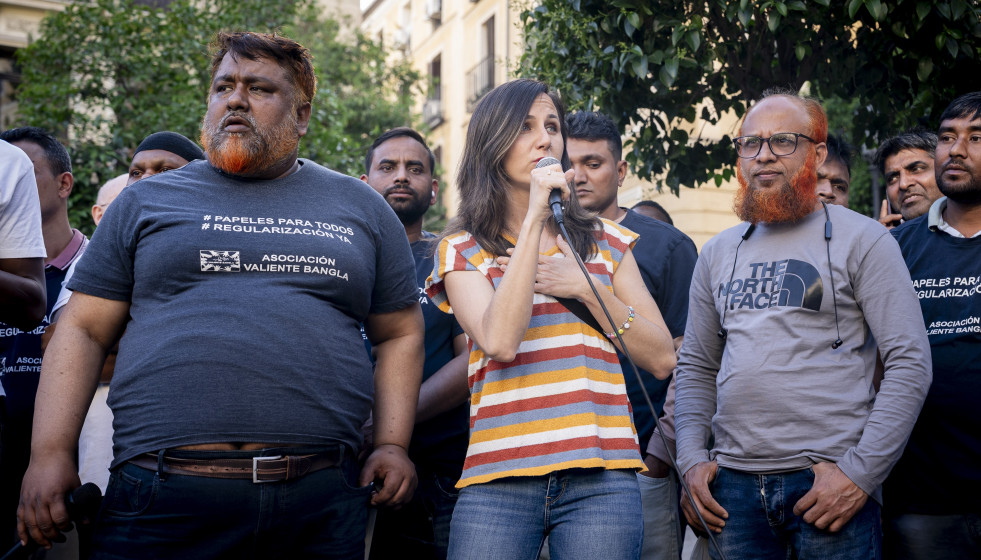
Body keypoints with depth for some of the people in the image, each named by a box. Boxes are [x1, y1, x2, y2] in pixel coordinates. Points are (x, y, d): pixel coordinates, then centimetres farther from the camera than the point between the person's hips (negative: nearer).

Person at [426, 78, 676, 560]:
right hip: (499, 479, -2)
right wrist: (534, 218, -11)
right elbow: (500, 343, -13)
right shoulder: (461, 249, 6)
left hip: (601, 476, 2)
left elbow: (662, 360, 8)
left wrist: (583, 287, -3)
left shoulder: (604, 242, 14)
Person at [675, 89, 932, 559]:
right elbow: (696, 367, 16)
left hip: (830, 481, -3)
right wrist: (692, 458, 2)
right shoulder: (718, 253, 13)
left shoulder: (861, 239, 0)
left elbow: (910, 362, -6)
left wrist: (860, 472, -13)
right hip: (733, 482, 4)